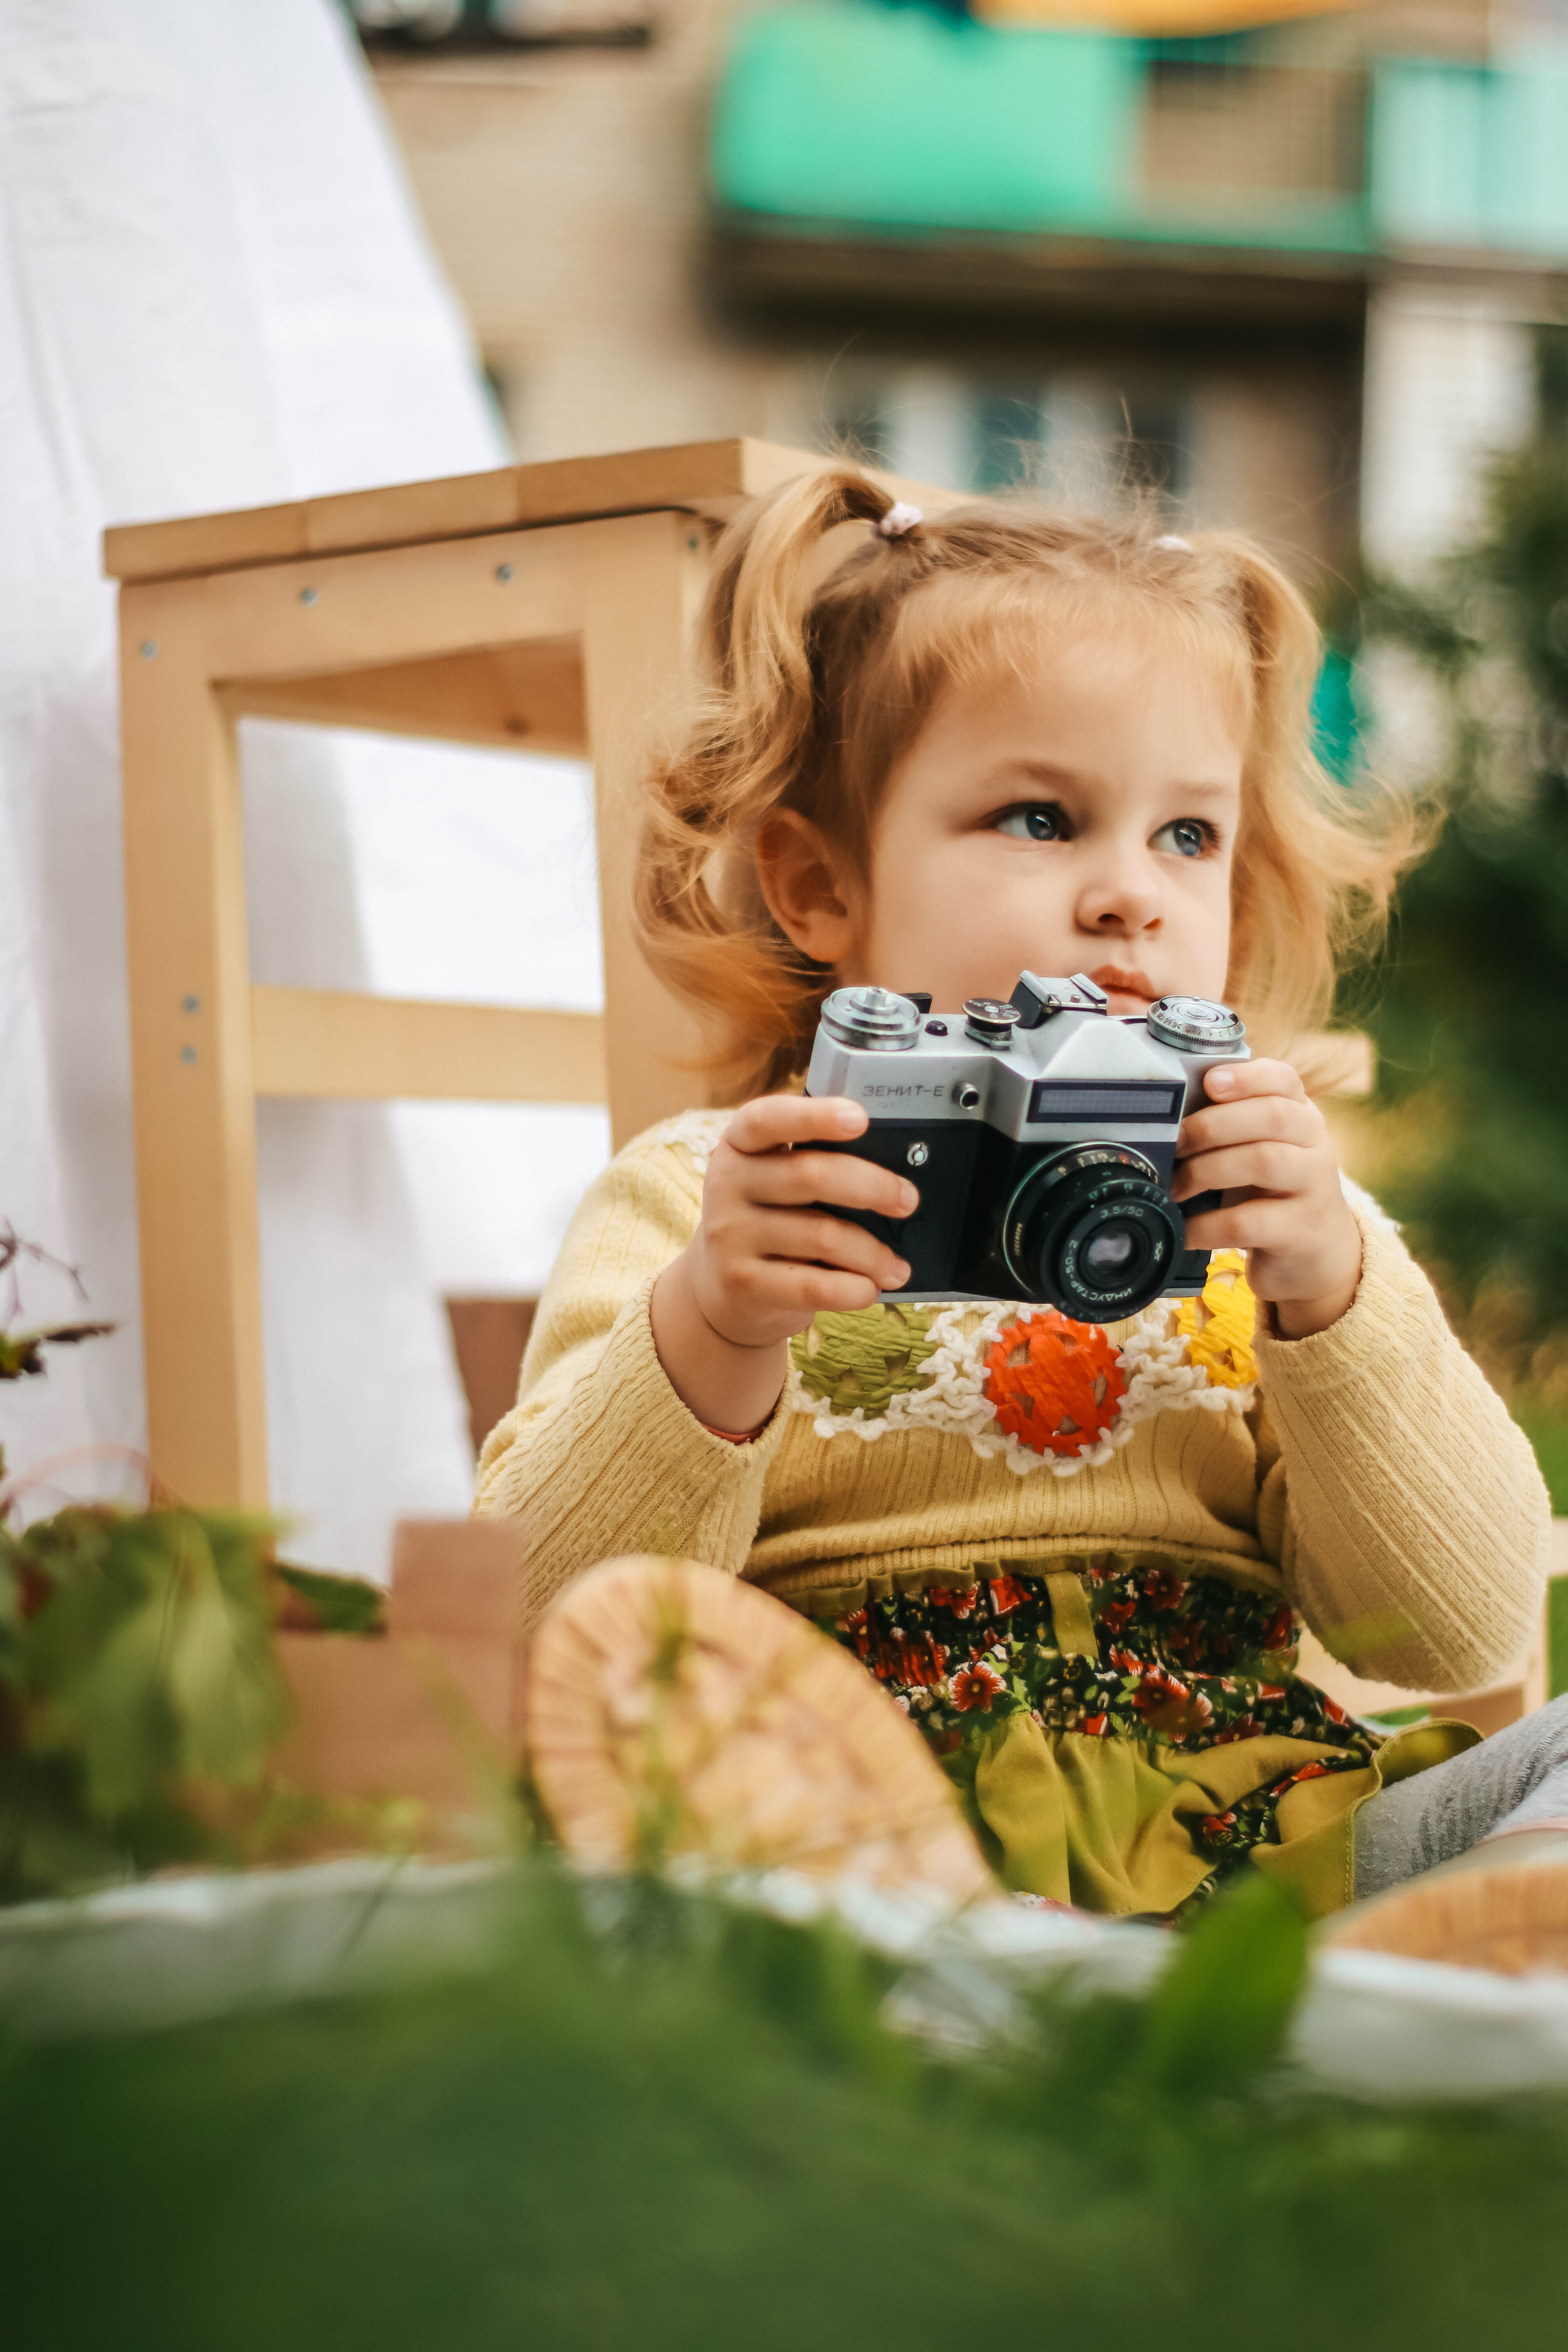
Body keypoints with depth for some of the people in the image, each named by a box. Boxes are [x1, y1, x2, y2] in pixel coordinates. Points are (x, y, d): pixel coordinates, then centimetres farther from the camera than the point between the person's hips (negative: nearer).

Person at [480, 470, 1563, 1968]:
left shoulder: (1284, 1214, 15)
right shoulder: (690, 1201, 6)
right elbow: (539, 1618, -6)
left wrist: (1333, 1294, -13)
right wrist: (707, 1334, -24)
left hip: (1251, 1839, 3)